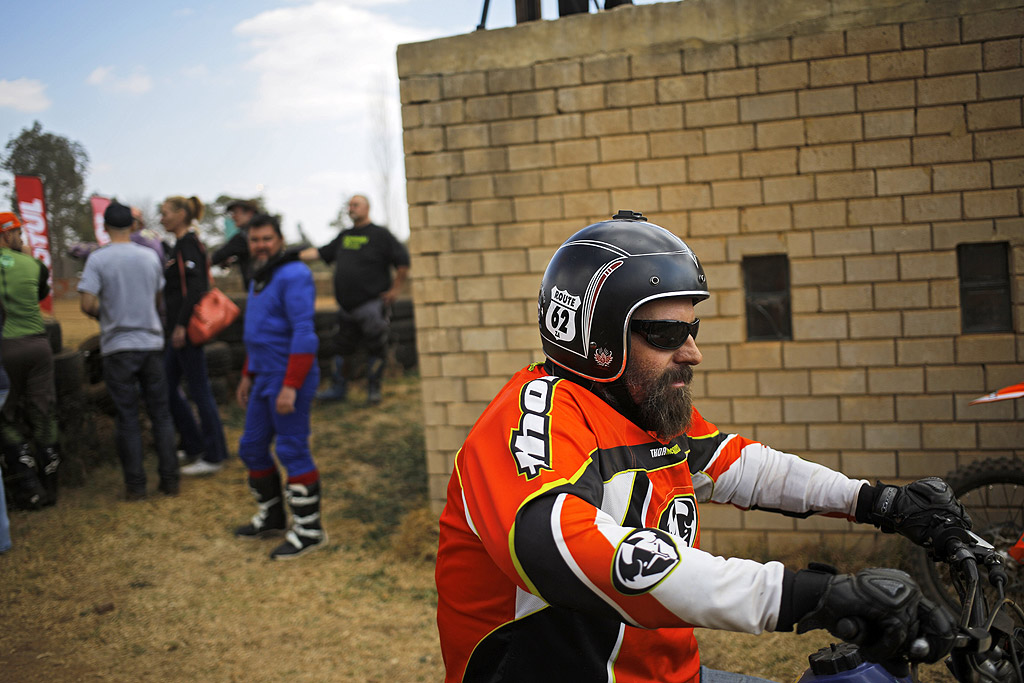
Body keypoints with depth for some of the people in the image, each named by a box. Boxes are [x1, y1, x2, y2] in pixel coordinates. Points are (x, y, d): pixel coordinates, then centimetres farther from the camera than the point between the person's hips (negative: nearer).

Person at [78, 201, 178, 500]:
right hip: (151, 343, 2)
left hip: (118, 346, -2)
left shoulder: (98, 259, -7)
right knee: (160, 413, 9)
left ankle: (135, 484, 8)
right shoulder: (150, 257, 3)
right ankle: (169, 479, 11)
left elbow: (87, 304, -14)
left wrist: (103, 315, 6)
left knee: (127, 417, 4)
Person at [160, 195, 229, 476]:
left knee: (199, 390, -3)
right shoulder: (181, 245, 17)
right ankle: (194, 446, 24)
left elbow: (195, 287, -23)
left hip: (188, 329, -10)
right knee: (167, 386, 15)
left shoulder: (188, 245, -13)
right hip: (179, 328, 10)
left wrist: (181, 325, -24)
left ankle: (213, 456, 5)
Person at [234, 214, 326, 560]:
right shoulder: (261, 278, 16)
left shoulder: (294, 275, -16)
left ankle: (308, 529, 5)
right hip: (266, 378, 10)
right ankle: (271, 517, 29)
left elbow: (304, 333, -22)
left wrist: (291, 386, -26)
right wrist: (248, 376, 23)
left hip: (290, 379, -10)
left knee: (293, 451, -5)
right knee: (252, 448, 14)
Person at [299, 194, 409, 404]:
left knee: (375, 348, 0)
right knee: (342, 347, 10)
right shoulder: (344, 236, 16)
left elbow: (403, 262, -6)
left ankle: (374, 390, 11)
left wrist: (395, 289, -7)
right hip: (347, 308, 6)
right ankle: (338, 389, 20)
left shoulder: (380, 235, -3)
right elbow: (321, 253, 20)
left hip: (372, 306, -6)